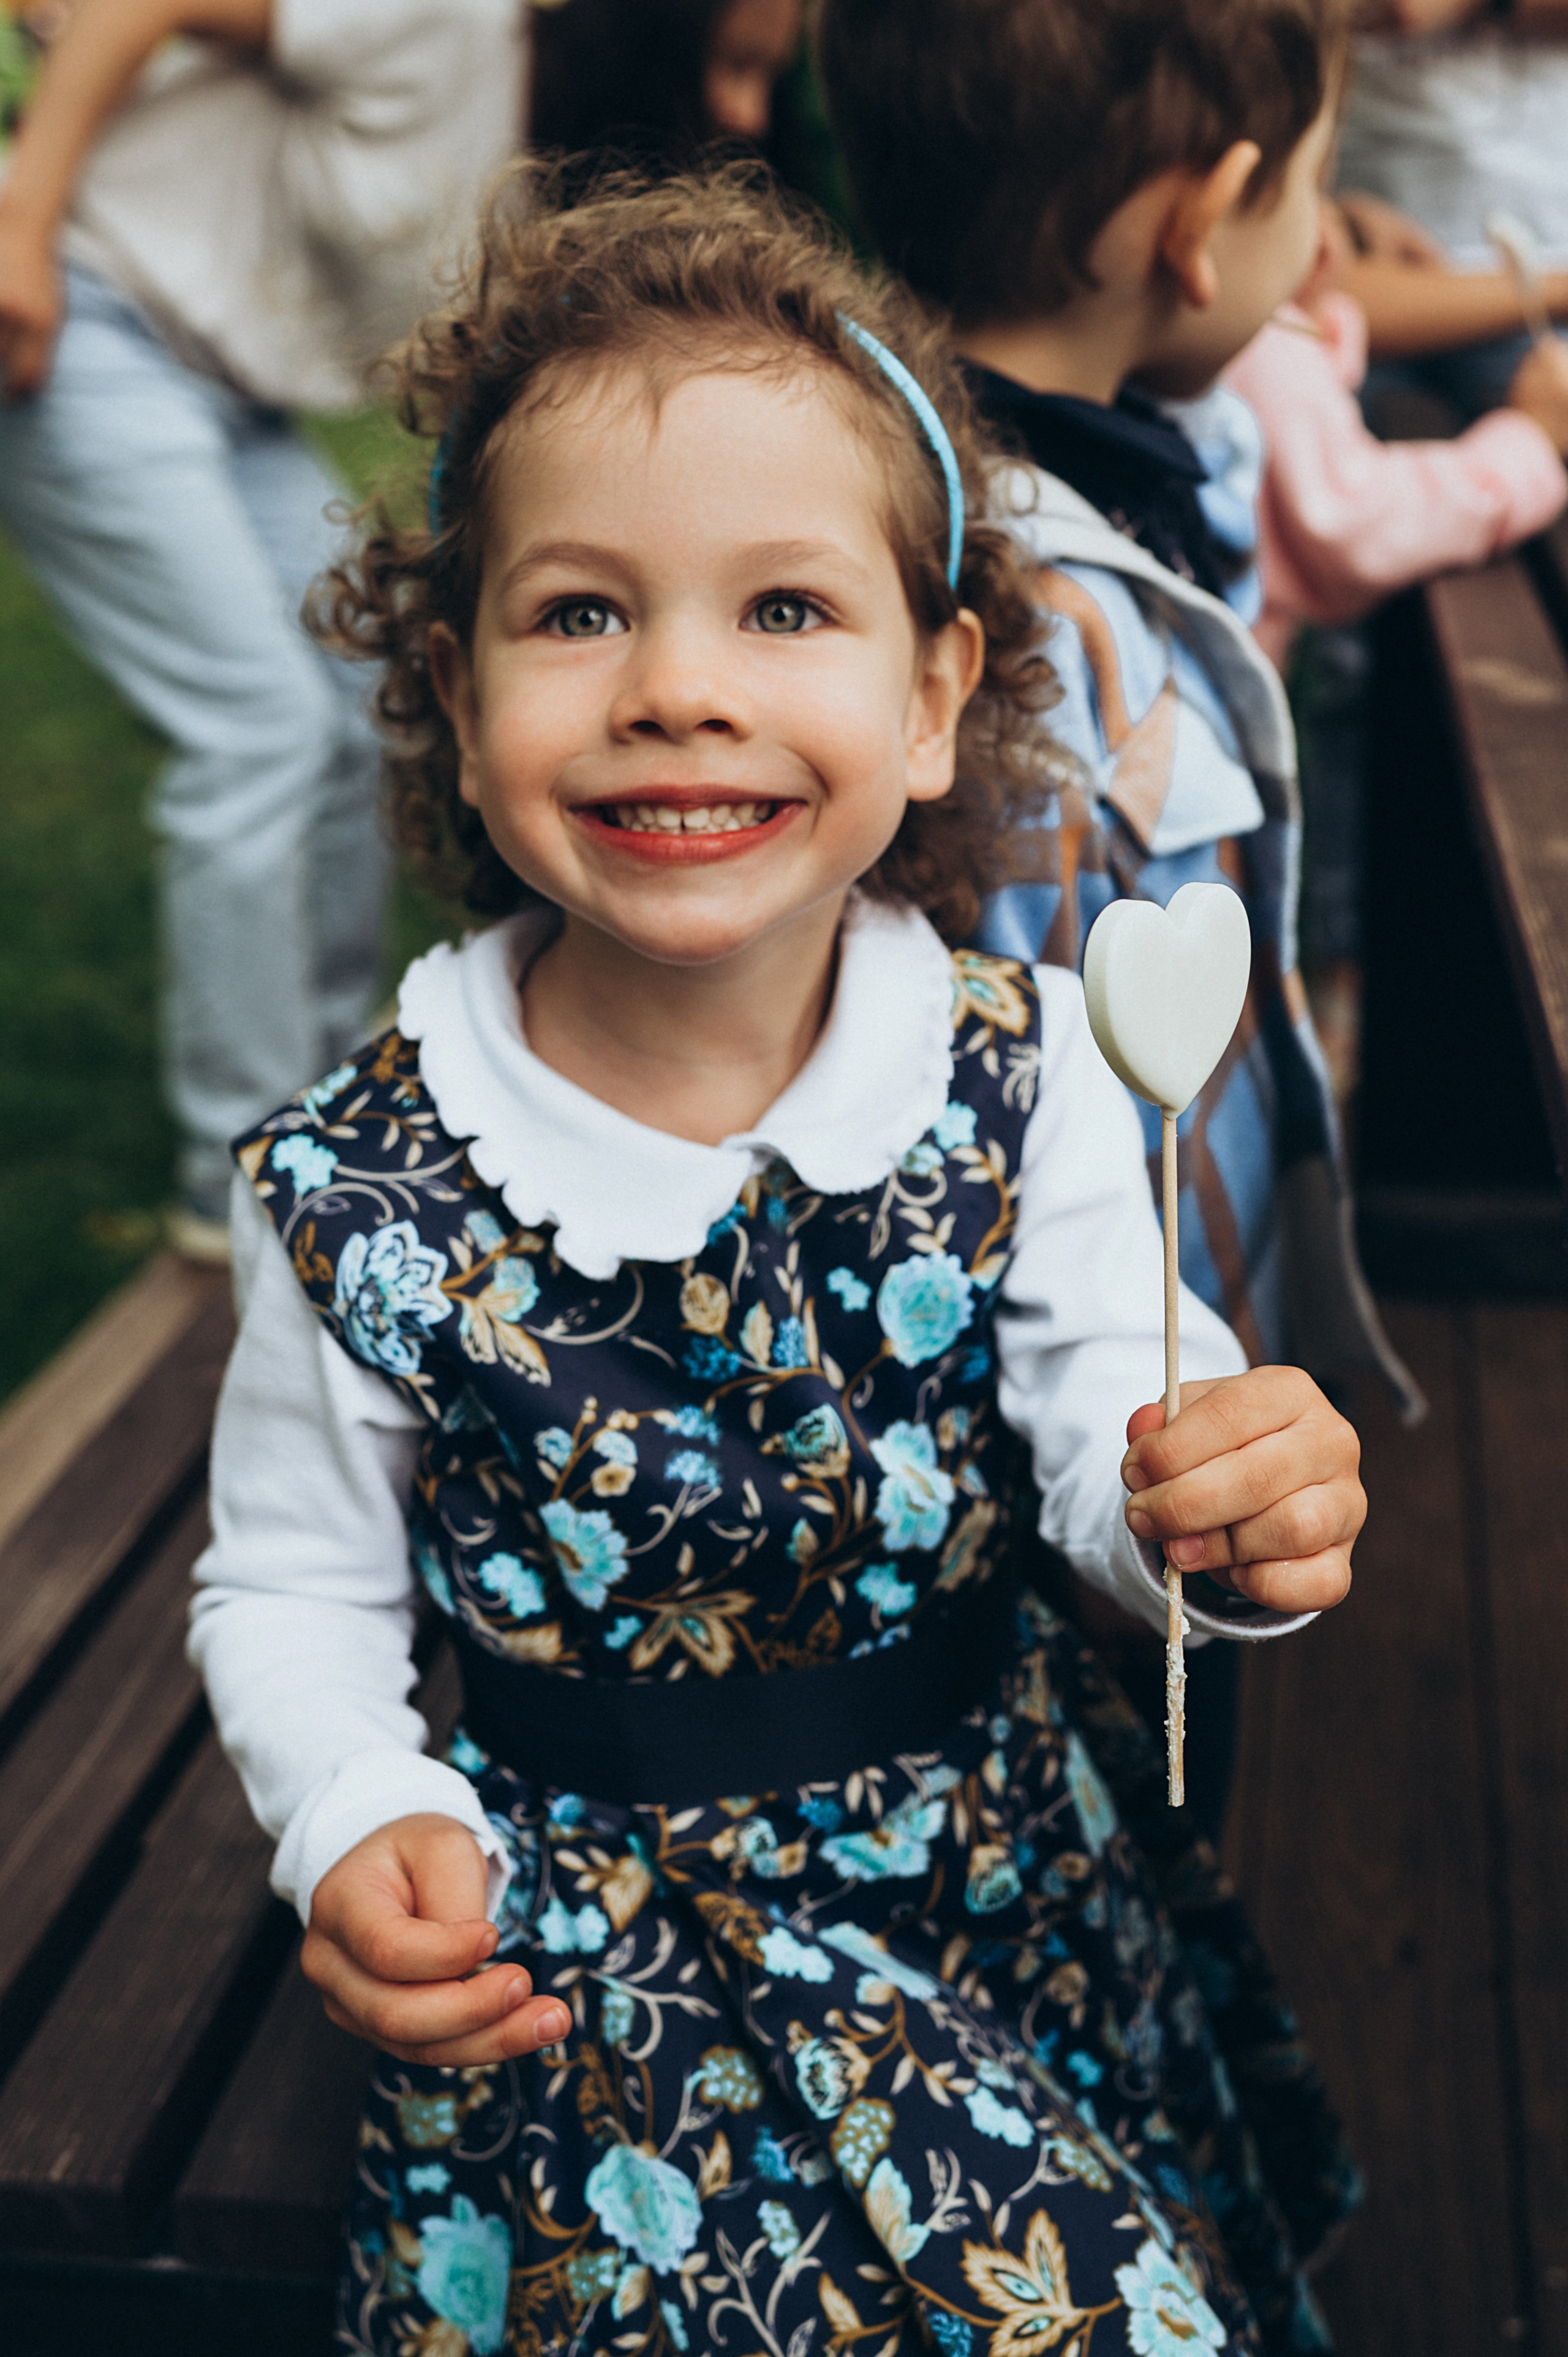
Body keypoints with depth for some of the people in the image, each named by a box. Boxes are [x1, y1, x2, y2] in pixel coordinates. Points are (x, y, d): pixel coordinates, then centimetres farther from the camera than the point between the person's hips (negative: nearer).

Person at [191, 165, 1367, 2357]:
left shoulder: (1020, 1069, -11)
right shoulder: (359, 1193, -15)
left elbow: (1114, 1398, -10)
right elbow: (292, 1593, -3)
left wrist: (1220, 1494, -33)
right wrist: (364, 1829, -20)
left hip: (1011, 1875, 2)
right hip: (591, 1958, -1)